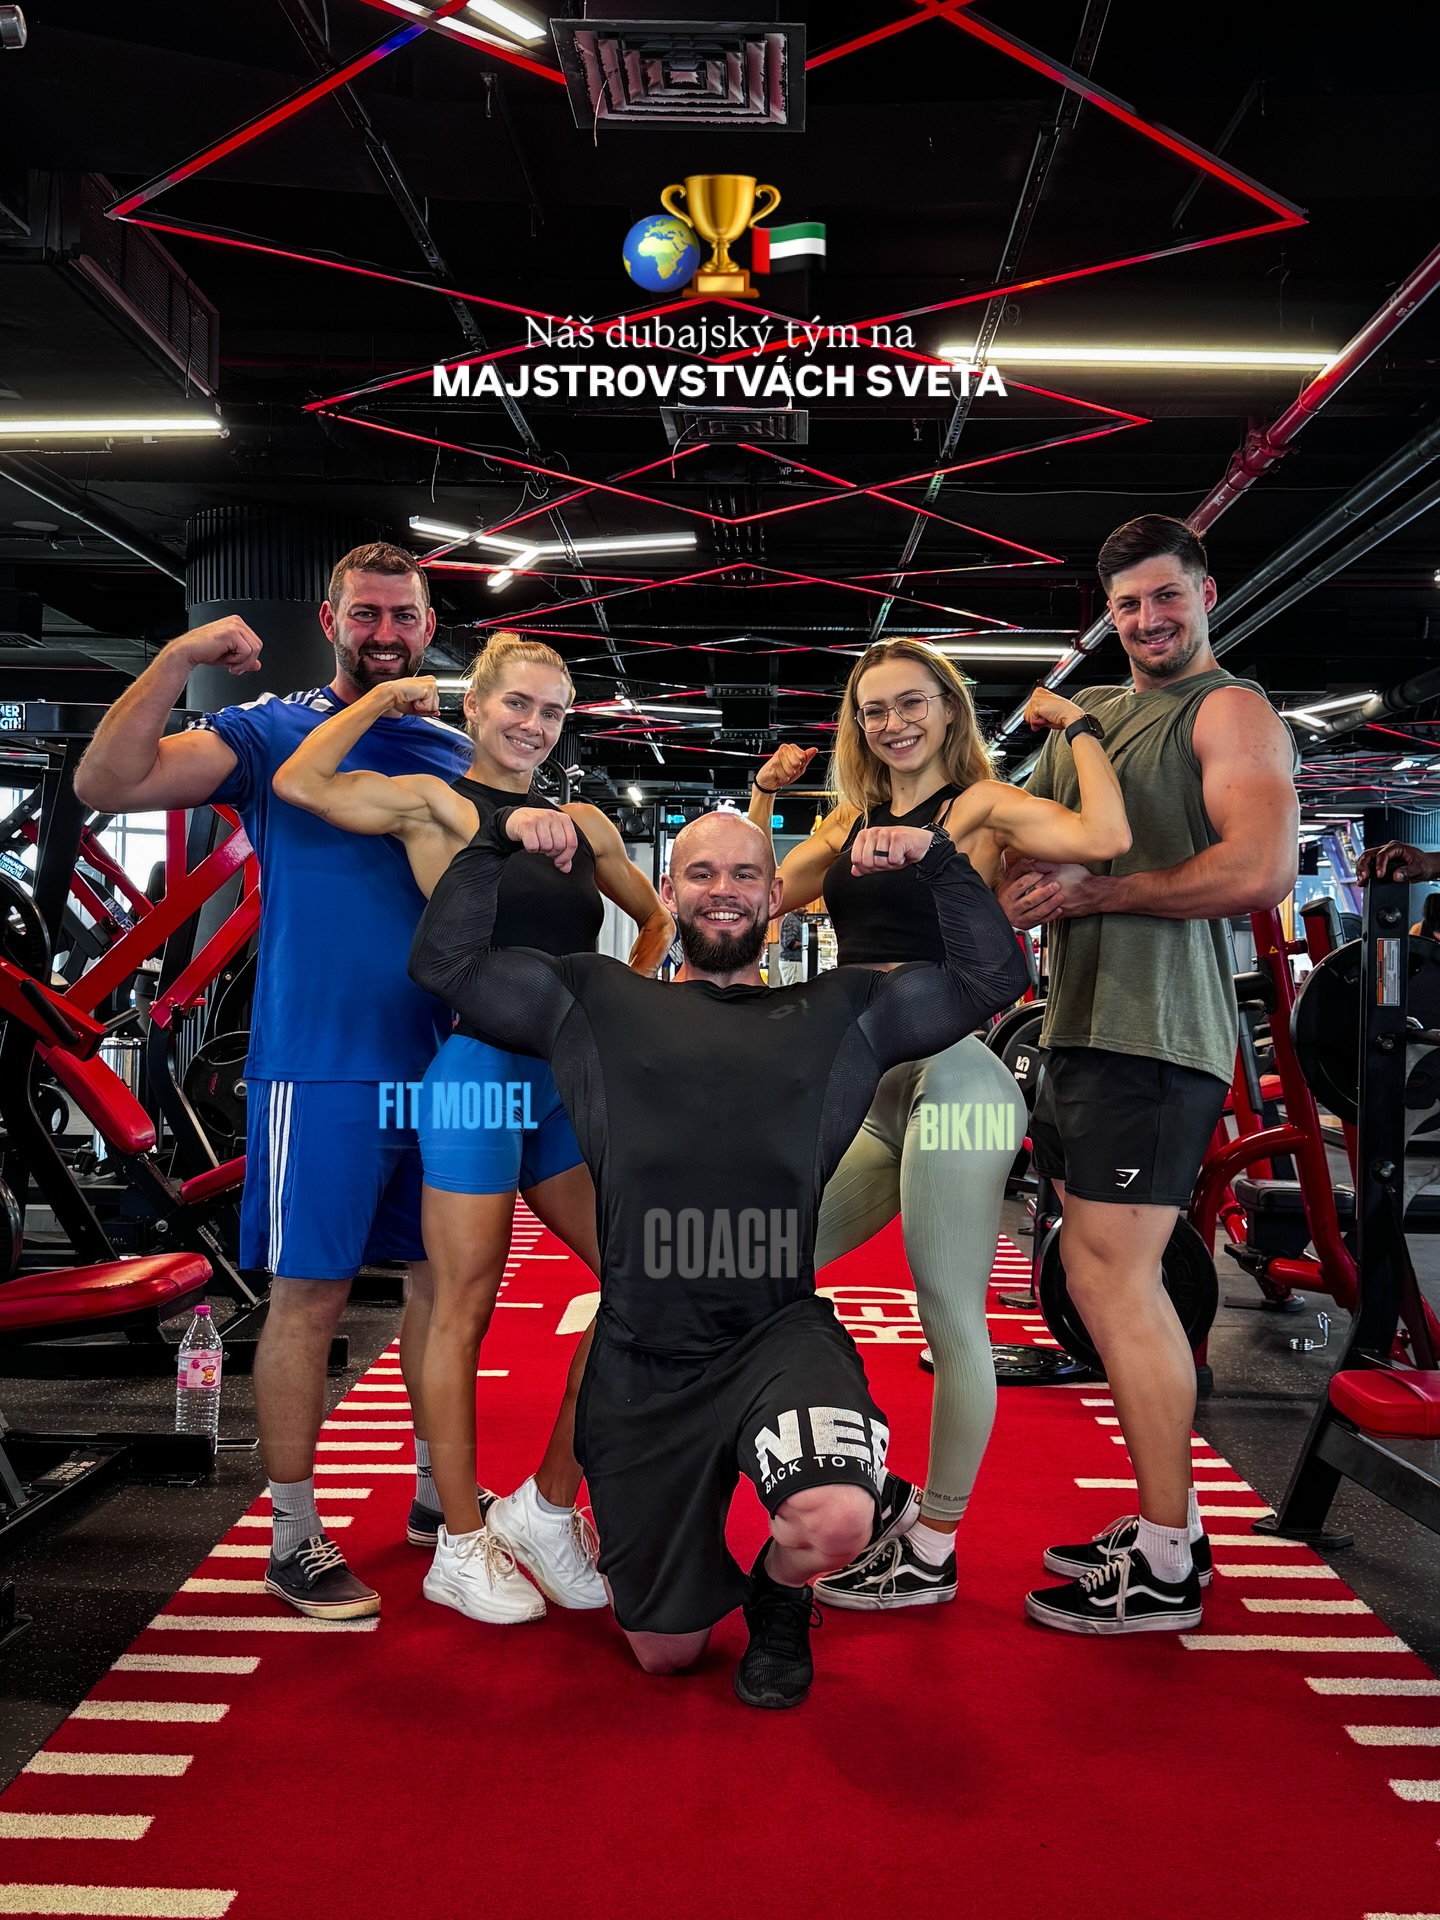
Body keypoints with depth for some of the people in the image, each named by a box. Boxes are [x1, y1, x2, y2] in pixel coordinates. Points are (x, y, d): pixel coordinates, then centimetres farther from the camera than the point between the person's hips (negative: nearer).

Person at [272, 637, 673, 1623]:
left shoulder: (585, 822, 13)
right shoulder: (437, 803, -3)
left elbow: (658, 916, 26)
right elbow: (300, 782, -19)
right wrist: (385, 697, -5)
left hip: (570, 1078, 7)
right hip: (479, 1070, -6)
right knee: (466, 1308, 3)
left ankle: (547, 1506, 17)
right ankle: (460, 1543, 20)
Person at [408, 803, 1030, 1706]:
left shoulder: (840, 1012, 10)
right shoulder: (596, 1002, 10)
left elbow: (993, 975, 9)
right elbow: (444, 958, 9)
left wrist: (937, 856, -1)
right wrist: (500, 840, 0)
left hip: (782, 1337, 0)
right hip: (640, 1361, 1)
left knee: (837, 1523, -31)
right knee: (665, 1651, 12)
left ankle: (777, 1595, 8)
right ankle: (698, 1556, 49)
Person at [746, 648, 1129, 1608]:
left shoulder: (980, 804, -5)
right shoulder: (851, 819, 16)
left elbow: (1104, 836, -22)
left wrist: (1079, 727, -9)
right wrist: (763, 800, 16)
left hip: (953, 1084, -8)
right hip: (877, 1097, 9)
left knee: (951, 1323, 0)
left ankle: (931, 1555, 17)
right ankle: (881, 1493, 21)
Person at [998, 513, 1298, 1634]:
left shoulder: (1230, 710, -2)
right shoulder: (1083, 714, 23)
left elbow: (1263, 870, -17)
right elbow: (1034, 844, 28)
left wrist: (1096, 892, -13)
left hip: (1156, 1034, -8)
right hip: (1081, 1025, 9)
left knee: (1115, 1275, -8)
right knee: (1101, 1273, 10)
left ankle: (1166, 1571, 4)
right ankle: (1168, 1526, 23)